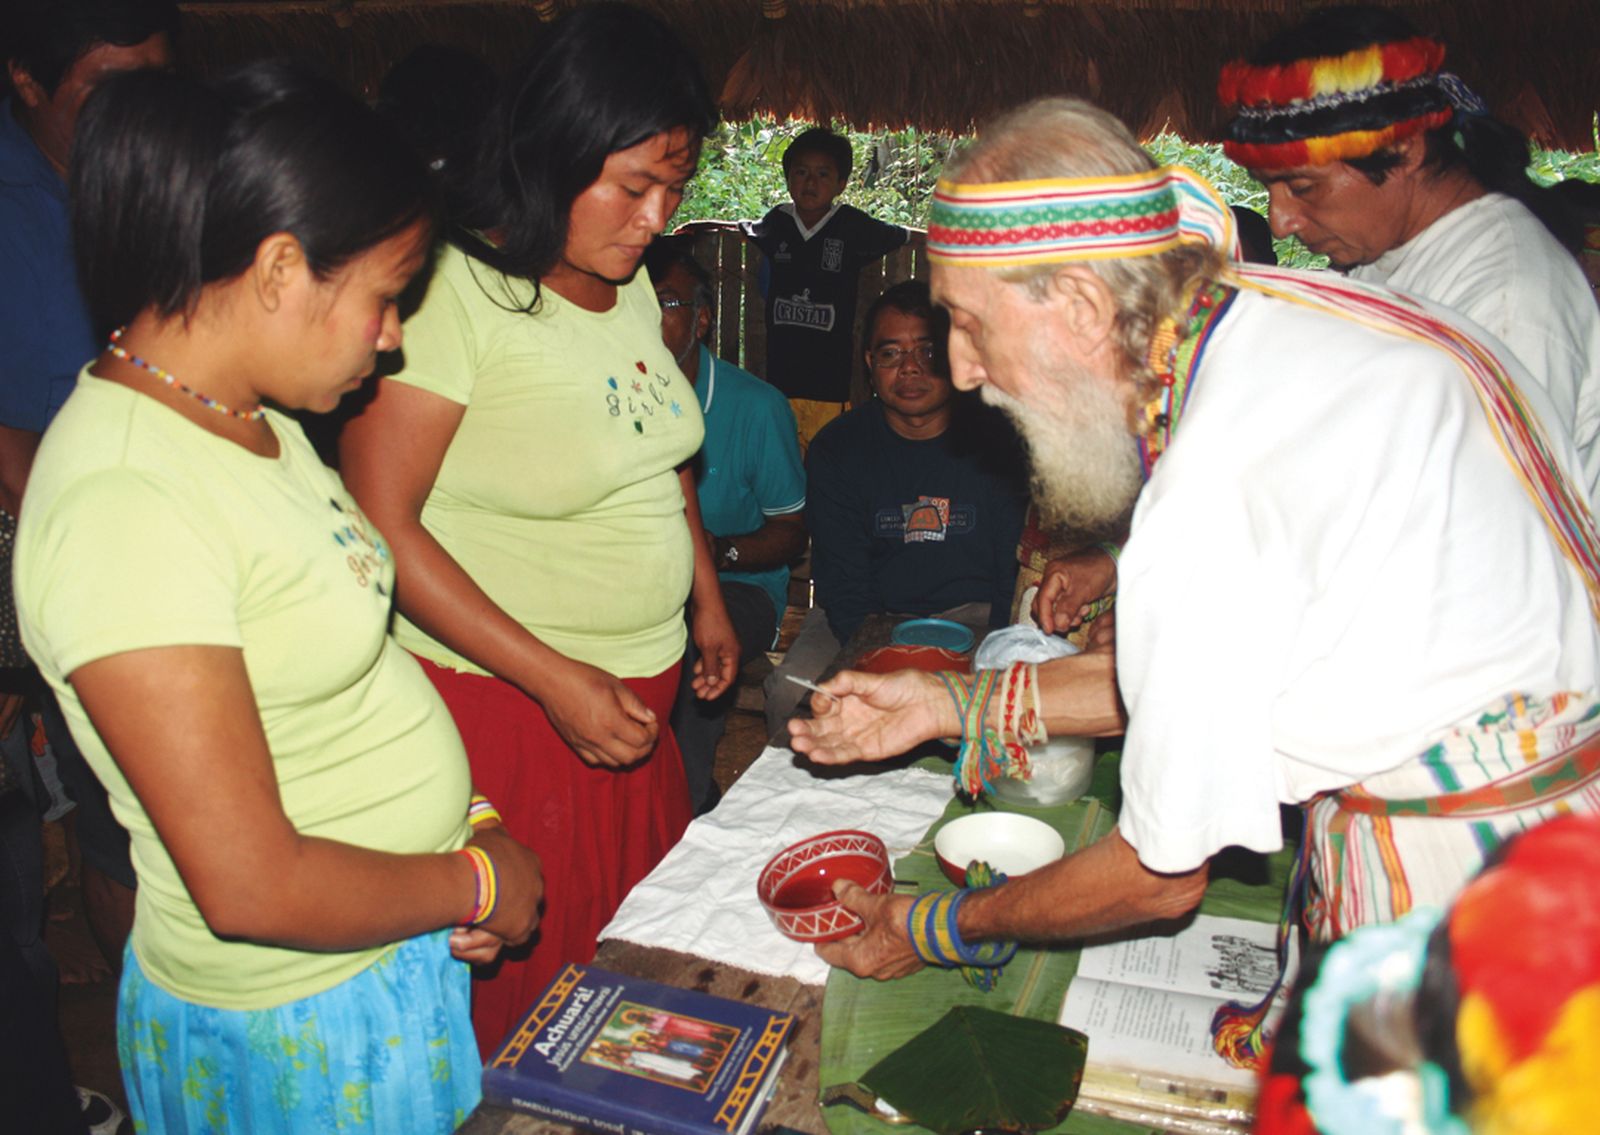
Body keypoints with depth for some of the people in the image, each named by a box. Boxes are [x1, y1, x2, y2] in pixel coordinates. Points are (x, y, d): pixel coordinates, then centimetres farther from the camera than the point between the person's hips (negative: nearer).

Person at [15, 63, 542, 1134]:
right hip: (297, 1034, -8)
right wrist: (478, 881, -14)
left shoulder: (255, 422, 0)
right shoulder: (125, 504, -29)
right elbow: (254, 889, -28)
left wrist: (463, 816, -3)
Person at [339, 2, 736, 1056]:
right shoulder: (454, 293, -18)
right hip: (503, 704, -7)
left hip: (641, 691, 7)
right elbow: (382, 525, -20)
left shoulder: (631, 284, 6)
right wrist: (555, 681, -21)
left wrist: (708, 599, 18)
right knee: (520, 980, 7)